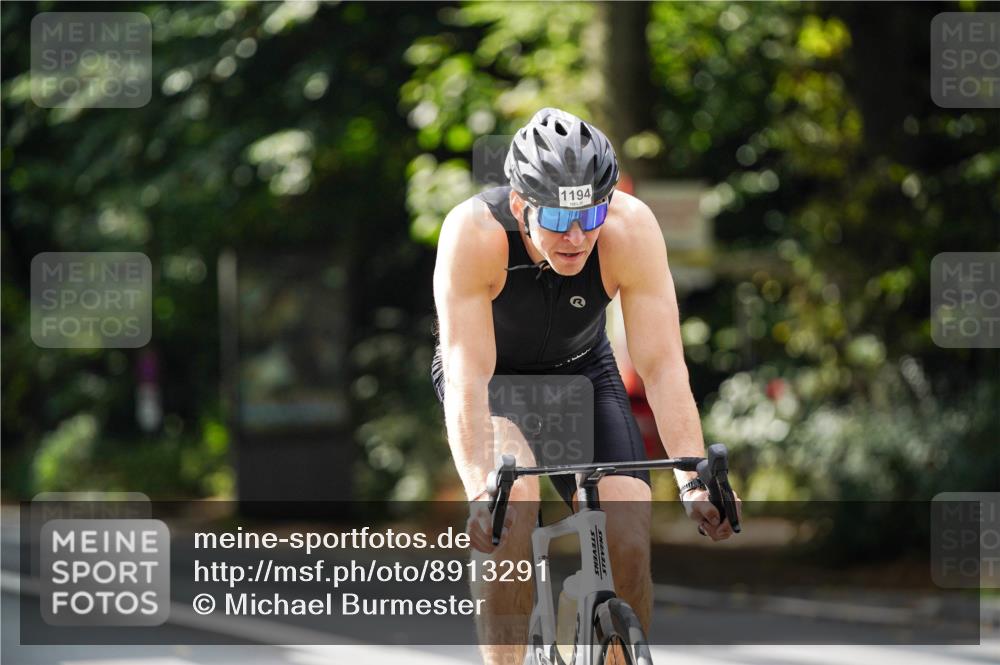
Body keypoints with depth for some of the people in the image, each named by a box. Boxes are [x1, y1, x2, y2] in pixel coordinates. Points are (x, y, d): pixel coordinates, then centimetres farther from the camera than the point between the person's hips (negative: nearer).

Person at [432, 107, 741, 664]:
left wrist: (694, 480, -42)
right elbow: (468, 379, -38)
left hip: (583, 371, 2)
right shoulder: (474, 233, -35)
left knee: (629, 544, -15)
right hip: (495, 378, -2)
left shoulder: (632, 228, -30)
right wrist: (480, 493, -51)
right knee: (514, 501, -31)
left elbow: (663, 366, -30)